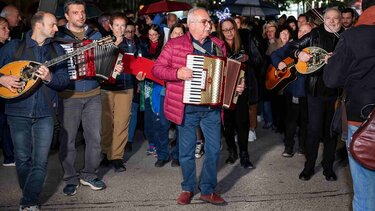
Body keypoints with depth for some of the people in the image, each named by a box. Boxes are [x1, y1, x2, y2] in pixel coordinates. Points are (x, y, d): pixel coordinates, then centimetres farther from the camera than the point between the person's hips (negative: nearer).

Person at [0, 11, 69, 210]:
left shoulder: (57, 50, 7)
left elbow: (64, 81, 0)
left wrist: (49, 77, -18)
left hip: (45, 113, 1)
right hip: (18, 111, -1)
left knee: (41, 161, -5)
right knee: (22, 159, 7)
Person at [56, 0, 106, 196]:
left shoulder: (95, 35, 11)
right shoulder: (58, 37, -1)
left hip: (93, 95, 3)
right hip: (69, 96, -3)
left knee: (94, 137, 6)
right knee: (68, 139, 4)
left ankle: (89, 175, 22)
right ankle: (71, 178, 18)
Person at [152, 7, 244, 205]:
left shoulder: (218, 45, 8)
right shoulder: (174, 45, -4)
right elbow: (157, 69, -5)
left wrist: (236, 86, 0)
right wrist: (177, 73, -20)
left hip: (212, 108, 3)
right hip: (187, 108, -3)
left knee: (214, 150, 5)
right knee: (186, 151, 8)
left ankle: (208, 190, 22)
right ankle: (187, 188, 27)